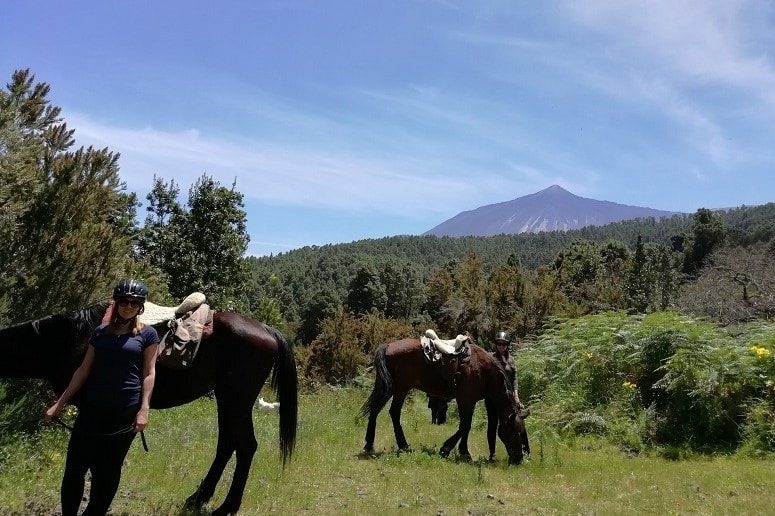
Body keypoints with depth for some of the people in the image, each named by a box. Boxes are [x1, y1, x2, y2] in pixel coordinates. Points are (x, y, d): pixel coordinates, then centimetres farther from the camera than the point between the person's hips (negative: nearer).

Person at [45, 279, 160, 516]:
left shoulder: (147, 334, 0)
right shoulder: (101, 332, 9)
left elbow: (148, 373, -3)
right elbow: (84, 370, 10)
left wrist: (144, 410, -13)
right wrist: (59, 403, 8)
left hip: (124, 413, -3)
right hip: (92, 409, 3)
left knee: (108, 471, 7)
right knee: (74, 466, 3)